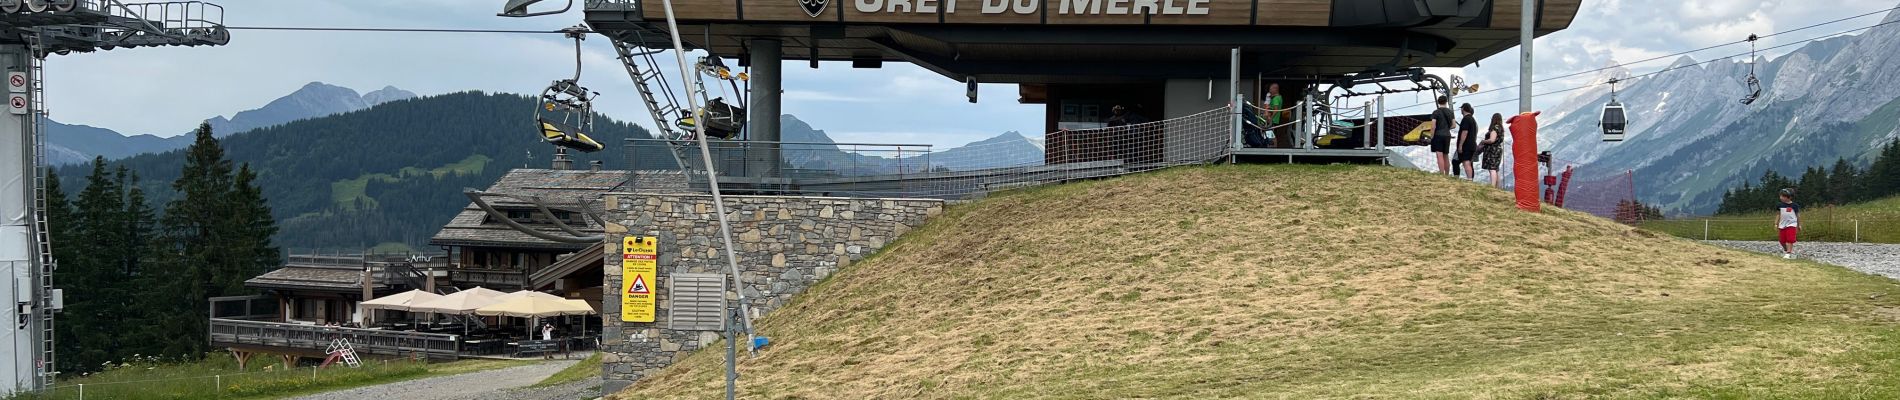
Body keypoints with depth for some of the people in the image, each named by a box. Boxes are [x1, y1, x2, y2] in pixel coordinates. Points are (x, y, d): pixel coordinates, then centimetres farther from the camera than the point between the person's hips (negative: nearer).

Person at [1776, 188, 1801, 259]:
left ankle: (1788, 253, -14)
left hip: (1791, 224, -4)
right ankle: (1785, 250, 33)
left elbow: (1798, 215, 6)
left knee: (1790, 240, -13)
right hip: (1782, 225, 4)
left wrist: (1799, 225, 10)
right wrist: (1776, 224, 7)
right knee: (1782, 241, 8)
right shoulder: (1779, 205, 4)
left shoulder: (1794, 205, -3)